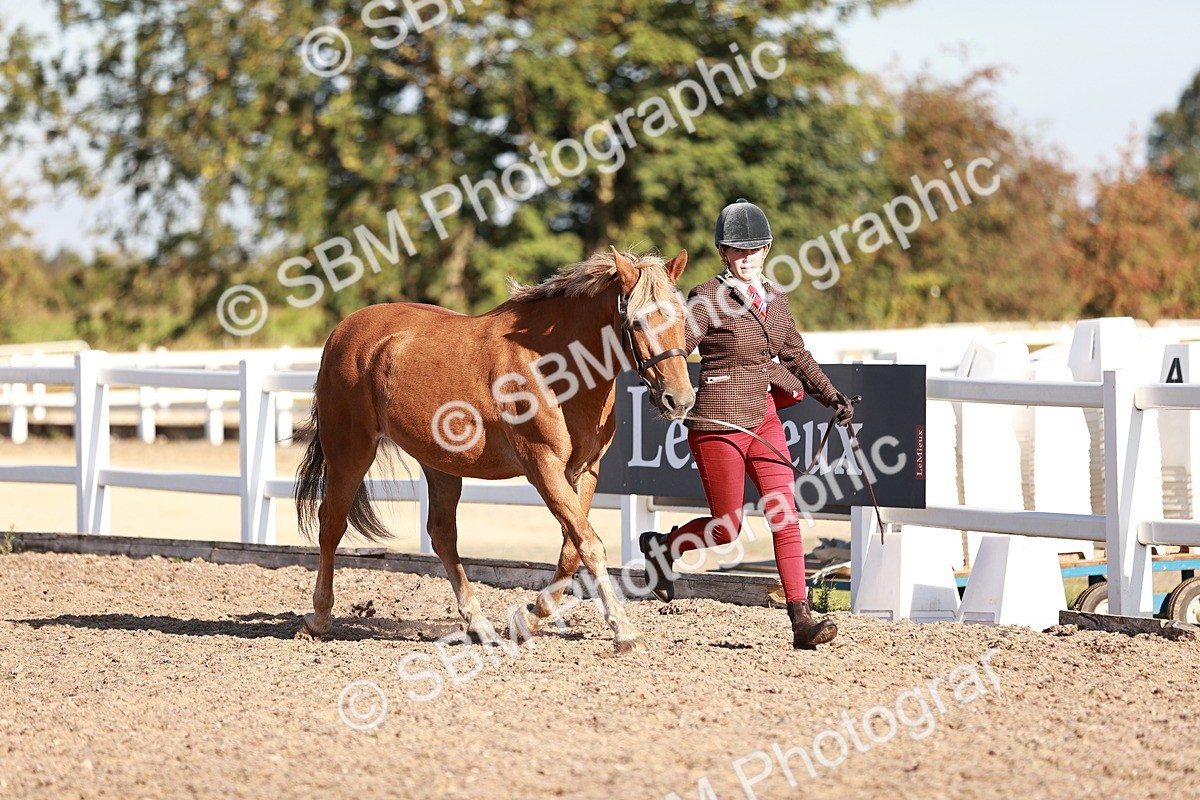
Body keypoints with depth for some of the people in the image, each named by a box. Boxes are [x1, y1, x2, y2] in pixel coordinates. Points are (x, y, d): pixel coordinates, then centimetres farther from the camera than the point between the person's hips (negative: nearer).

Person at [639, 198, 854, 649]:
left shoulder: (774, 298, 9)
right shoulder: (709, 298, -11)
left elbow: (795, 355, 21)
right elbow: (676, 346, -19)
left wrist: (832, 397, 15)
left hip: (764, 420, 6)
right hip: (719, 424, -6)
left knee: (785, 517, -4)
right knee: (726, 528, 2)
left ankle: (801, 618, -6)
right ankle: (661, 547, 30)